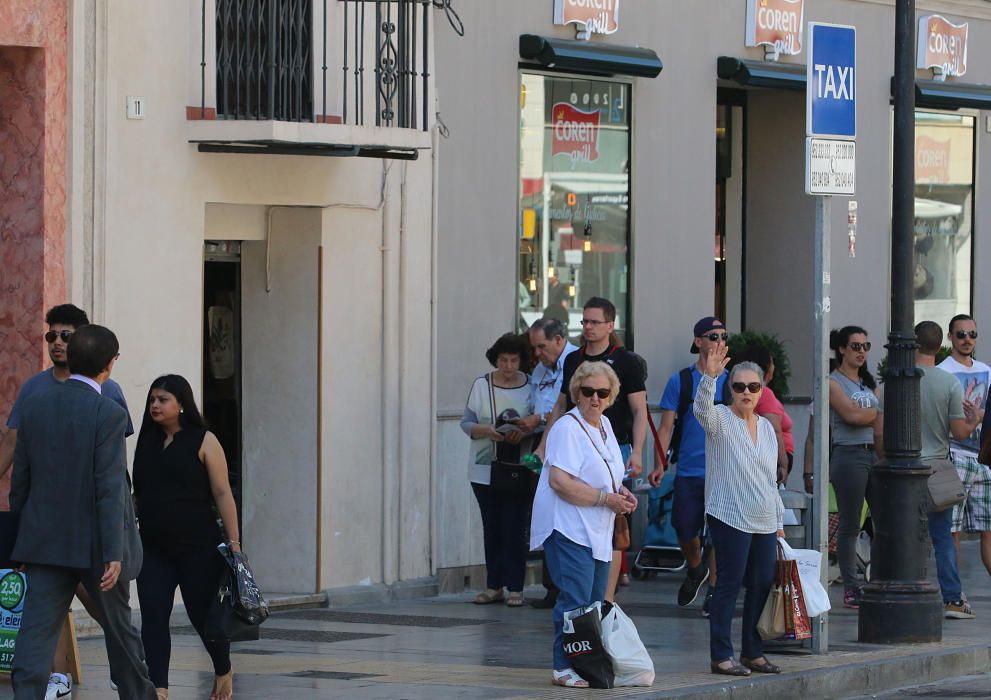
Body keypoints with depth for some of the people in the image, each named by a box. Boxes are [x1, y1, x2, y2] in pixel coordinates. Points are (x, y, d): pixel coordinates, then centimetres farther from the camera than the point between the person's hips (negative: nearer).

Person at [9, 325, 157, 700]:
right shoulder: (109, 414, -15)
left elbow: (20, 476, 7)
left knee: (38, 627, -2)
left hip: (45, 539, 3)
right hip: (94, 542, -3)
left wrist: (21, 532, 18)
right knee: (119, 626, 15)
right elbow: (110, 489, -18)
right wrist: (113, 554, -16)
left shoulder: (34, 405, 1)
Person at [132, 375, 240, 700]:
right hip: (153, 550, 4)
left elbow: (222, 494, -7)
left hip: (197, 548, -4)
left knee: (203, 614, 4)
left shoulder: (203, 441, -4)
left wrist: (234, 542, -11)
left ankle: (223, 672, 30)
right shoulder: (147, 442, 10)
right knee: (153, 618, -6)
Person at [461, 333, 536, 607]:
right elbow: (466, 423, 3)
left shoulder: (530, 387, 2)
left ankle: (515, 588, -2)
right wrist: (486, 431, -17)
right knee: (491, 528, 5)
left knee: (513, 528, -6)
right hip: (485, 469, 2)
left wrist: (525, 433, -17)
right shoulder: (481, 385, 4)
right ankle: (494, 586, 12)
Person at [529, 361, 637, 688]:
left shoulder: (605, 425, 15)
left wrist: (621, 491, 8)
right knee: (575, 600, -14)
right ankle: (564, 668, -11)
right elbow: (559, 481, -23)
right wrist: (606, 498, -20)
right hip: (569, 529, -9)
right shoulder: (568, 428, -13)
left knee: (595, 603, 10)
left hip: (597, 532, 9)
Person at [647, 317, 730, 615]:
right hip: (689, 470, 0)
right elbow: (667, 426, 2)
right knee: (685, 530, 3)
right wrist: (660, 464, -9)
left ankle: (714, 590, 10)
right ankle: (695, 571, 32)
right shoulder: (680, 381, 3)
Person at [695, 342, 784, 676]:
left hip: (764, 523, 6)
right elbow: (702, 409, -29)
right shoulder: (720, 419, -4)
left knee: (763, 586, 7)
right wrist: (710, 376, -45)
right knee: (729, 585, -6)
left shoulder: (766, 427, 15)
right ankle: (721, 656, -2)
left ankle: (752, 652, 18)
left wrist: (779, 520, 19)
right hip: (731, 519, -6)